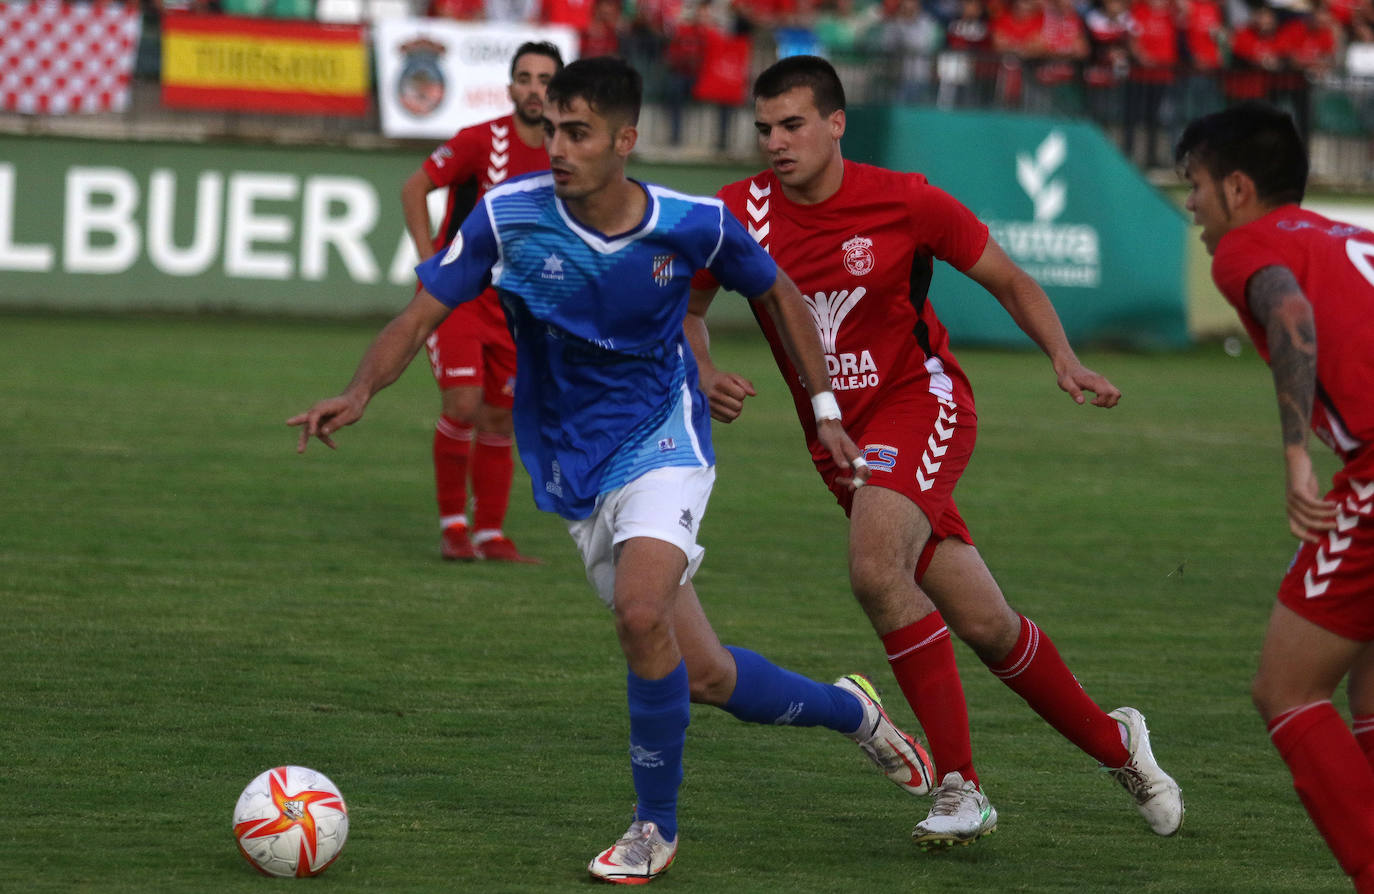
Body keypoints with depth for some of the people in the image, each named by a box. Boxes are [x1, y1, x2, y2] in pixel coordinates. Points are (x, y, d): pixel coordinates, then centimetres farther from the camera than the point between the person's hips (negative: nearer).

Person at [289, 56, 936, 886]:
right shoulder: (509, 214, -12)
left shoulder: (693, 224, -13)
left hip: (663, 441, -3)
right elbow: (421, 317, -9)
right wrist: (359, 394, -28)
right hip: (574, 470, 3)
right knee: (704, 676, 3)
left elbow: (777, 291, 6)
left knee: (640, 611, -29)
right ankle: (851, 709, 33)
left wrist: (826, 410, 4)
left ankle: (656, 824, -9)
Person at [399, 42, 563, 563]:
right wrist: (429, 261, -11)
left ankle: (490, 535, 13)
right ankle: (452, 526, -2)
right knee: (462, 405, -16)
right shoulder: (480, 142, -14)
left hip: (512, 303, 5)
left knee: (500, 420, 5)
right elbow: (414, 189, -5)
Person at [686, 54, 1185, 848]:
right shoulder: (741, 215, -6)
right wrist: (705, 377, -12)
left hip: (921, 402, -4)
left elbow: (1009, 280, 1)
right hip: (837, 437, 4)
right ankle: (1115, 742, 28)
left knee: (875, 566, -30)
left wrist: (1065, 359, -13)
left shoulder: (904, 202, -12)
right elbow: (688, 309, 9)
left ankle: (960, 786, -21)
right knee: (984, 624, 5)